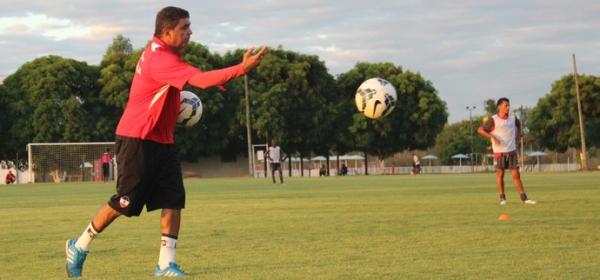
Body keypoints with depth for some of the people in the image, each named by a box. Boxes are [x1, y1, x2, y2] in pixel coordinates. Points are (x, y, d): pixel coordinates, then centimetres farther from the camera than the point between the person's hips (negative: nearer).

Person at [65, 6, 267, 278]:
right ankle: (79, 246, 16)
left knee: (174, 200, -2)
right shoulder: (160, 59, -23)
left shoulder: (160, 52, 9)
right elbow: (200, 79, -34)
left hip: (161, 141, 9)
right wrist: (242, 68, -40)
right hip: (137, 140, -9)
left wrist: (176, 102, 11)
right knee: (124, 203, -2)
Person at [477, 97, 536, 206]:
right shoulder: (493, 120, -7)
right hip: (499, 151, -3)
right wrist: (492, 137, -18)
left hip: (512, 151, 3)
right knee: (500, 174, 2)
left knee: (516, 174, 1)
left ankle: (524, 198, 1)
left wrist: (517, 139, 17)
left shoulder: (513, 118, 6)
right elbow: (480, 130, -9)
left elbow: (518, 126, 28)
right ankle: (502, 198, 10)